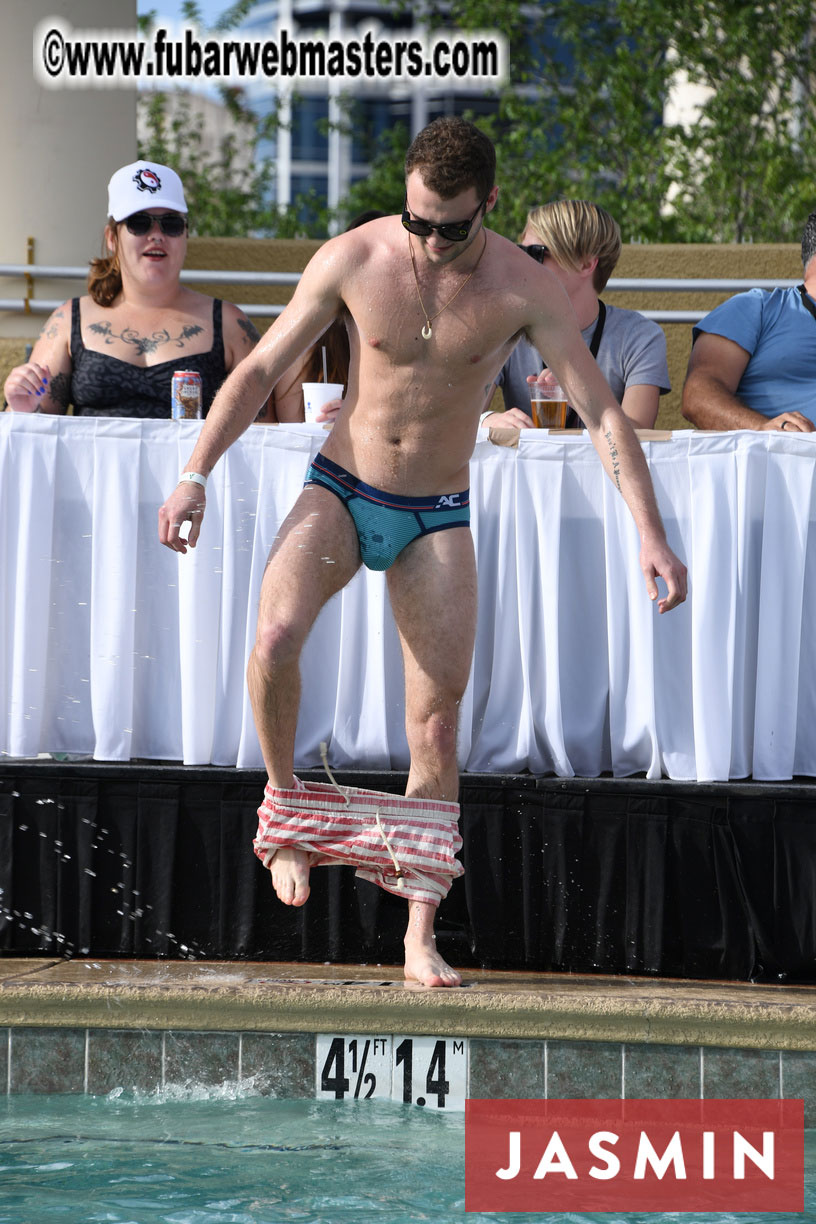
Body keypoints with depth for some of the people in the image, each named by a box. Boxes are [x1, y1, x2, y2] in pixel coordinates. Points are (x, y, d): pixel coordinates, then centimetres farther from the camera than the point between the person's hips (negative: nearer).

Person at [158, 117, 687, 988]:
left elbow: (601, 413, -10)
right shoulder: (352, 260, -11)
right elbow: (259, 371, -4)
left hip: (436, 520, 0)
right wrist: (195, 477, -12)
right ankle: (284, 805, -2)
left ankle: (420, 938, 0)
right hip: (340, 492, 0)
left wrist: (650, 534, -18)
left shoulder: (524, 288, -12)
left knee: (436, 723, -5)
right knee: (275, 639, -28)